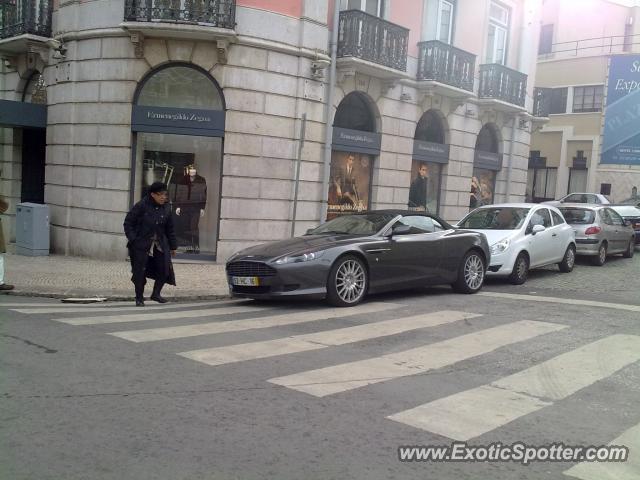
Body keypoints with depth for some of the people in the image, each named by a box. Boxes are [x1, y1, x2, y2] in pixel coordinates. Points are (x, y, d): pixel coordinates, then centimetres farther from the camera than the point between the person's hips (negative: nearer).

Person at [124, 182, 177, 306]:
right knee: (140, 271, -1)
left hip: (160, 245, 4)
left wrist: (173, 246, 13)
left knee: (165, 269, -1)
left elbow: (170, 229, 12)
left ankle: (156, 293, 18)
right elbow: (128, 222, -4)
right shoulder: (141, 206, -10)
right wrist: (132, 239, -13)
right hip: (141, 245, -4)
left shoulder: (166, 209, 4)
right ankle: (139, 298, 15)